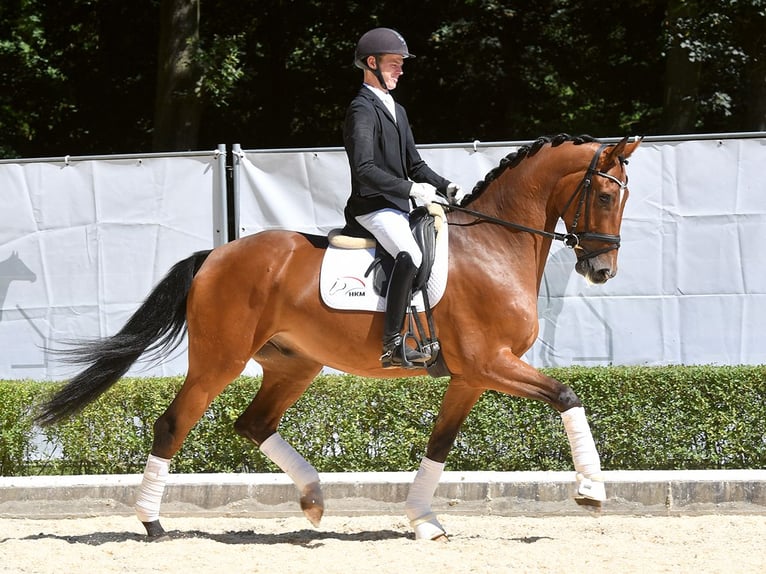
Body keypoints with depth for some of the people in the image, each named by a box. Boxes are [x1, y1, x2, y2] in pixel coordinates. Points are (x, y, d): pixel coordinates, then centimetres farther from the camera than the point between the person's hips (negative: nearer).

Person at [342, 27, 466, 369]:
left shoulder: (396, 110, 20)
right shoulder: (361, 110, -10)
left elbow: (414, 165, 22)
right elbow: (364, 170, -20)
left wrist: (445, 188, 4)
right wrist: (411, 189, -25)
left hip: (398, 207, 10)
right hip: (373, 207, -10)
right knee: (410, 255, -32)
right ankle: (392, 344, -32)